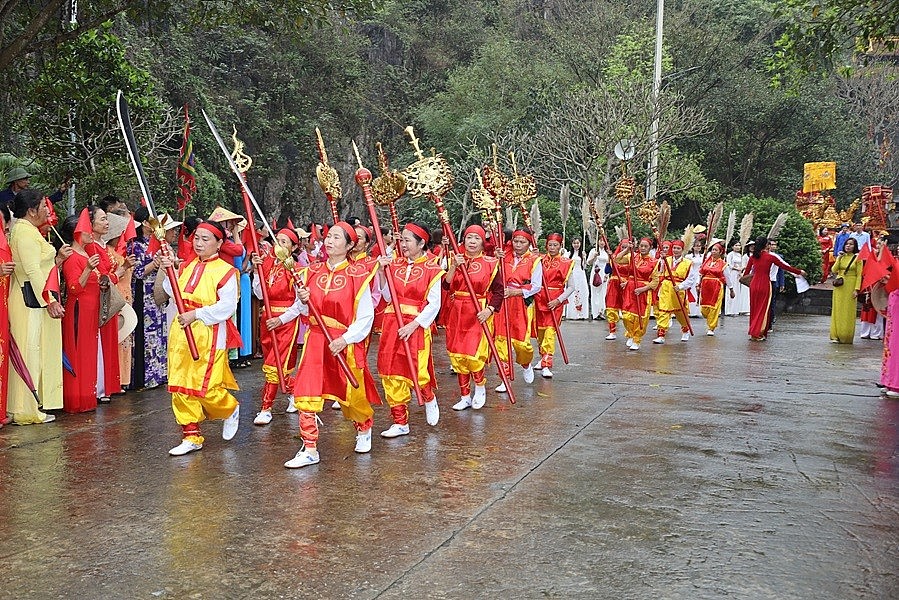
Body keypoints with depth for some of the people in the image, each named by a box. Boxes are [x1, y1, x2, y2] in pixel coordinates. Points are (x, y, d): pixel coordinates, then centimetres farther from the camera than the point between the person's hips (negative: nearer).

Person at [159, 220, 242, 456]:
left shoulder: (226, 271, -6)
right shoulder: (187, 266, 14)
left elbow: (227, 306, -14)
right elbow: (174, 294, 10)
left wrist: (196, 314, -19)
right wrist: (168, 272, -2)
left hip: (209, 334, -6)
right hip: (181, 332, 7)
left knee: (205, 388, -8)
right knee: (181, 387, 6)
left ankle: (231, 409, 24)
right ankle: (191, 436, 17)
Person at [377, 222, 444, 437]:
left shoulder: (432, 268, -3)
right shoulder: (394, 264, 9)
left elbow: (434, 304, -7)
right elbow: (387, 296, 6)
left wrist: (413, 324, -16)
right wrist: (382, 271, -4)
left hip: (417, 325, -5)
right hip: (392, 323, 5)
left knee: (417, 372, -8)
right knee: (391, 373, 5)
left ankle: (429, 399, 28)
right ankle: (400, 422, 17)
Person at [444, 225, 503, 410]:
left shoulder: (490, 263, 0)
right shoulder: (455, 260, 7)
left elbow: (498, 291, -1)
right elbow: (446, 285, -4)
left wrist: (490, 309, -14)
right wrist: (454, 266, -15)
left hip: (479, 314, -3)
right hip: (457, 312, 4)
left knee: (474, 355, -12)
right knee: (457, 354, 6)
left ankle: (480, 388, 17)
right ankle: (465, 396, 19)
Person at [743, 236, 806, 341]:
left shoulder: (753, 257, 3)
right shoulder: (770, 257, -6)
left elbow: (747, 271, 13)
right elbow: (785, 266, 1)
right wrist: (799, 272, 13)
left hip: (754, 284, 4)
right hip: (765, 285, -4)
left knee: (754, 308, 14)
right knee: (763, 309, 4)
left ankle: (753, 332, 19)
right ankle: (757, 334, 1)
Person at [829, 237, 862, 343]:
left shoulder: (857, 258, 1)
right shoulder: (841, 257, 11)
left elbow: (859, 275, -4)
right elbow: (834, 271, 0)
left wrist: (856, 289, -12)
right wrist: (839, 259, -7)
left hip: (850, 286, -3)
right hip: (839, 286, 3)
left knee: (848, 312, -2)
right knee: (838, 310, 2)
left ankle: (846, 337, 5)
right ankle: (836, 336, 6)